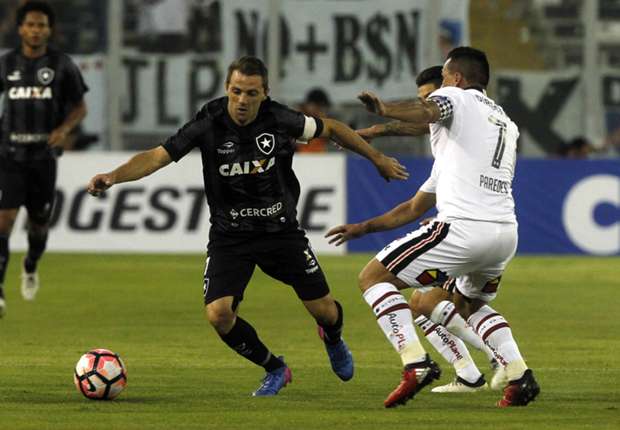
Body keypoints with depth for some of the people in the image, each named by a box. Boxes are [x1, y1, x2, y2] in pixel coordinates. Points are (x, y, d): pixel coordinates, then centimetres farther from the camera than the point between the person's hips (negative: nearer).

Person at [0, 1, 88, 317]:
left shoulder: (62, 65, -2)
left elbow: (79, 107, 4)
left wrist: (64, 128, -15)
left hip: (44, 156, 1)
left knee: (39, 223, 12)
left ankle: (31, 267, 46)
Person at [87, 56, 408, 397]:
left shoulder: (280, 120, -14)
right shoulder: (209, 124, -18)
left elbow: (330, 128, 3)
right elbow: (157, 157, -20)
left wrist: (378, 158, 12)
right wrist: (113, 176, -37)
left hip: (281, 229, 1)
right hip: (229, 237, -1)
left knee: (324, 310, 2)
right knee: (218, 314, -19)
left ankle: (333, 340, 43)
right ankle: (275, 370, 8)